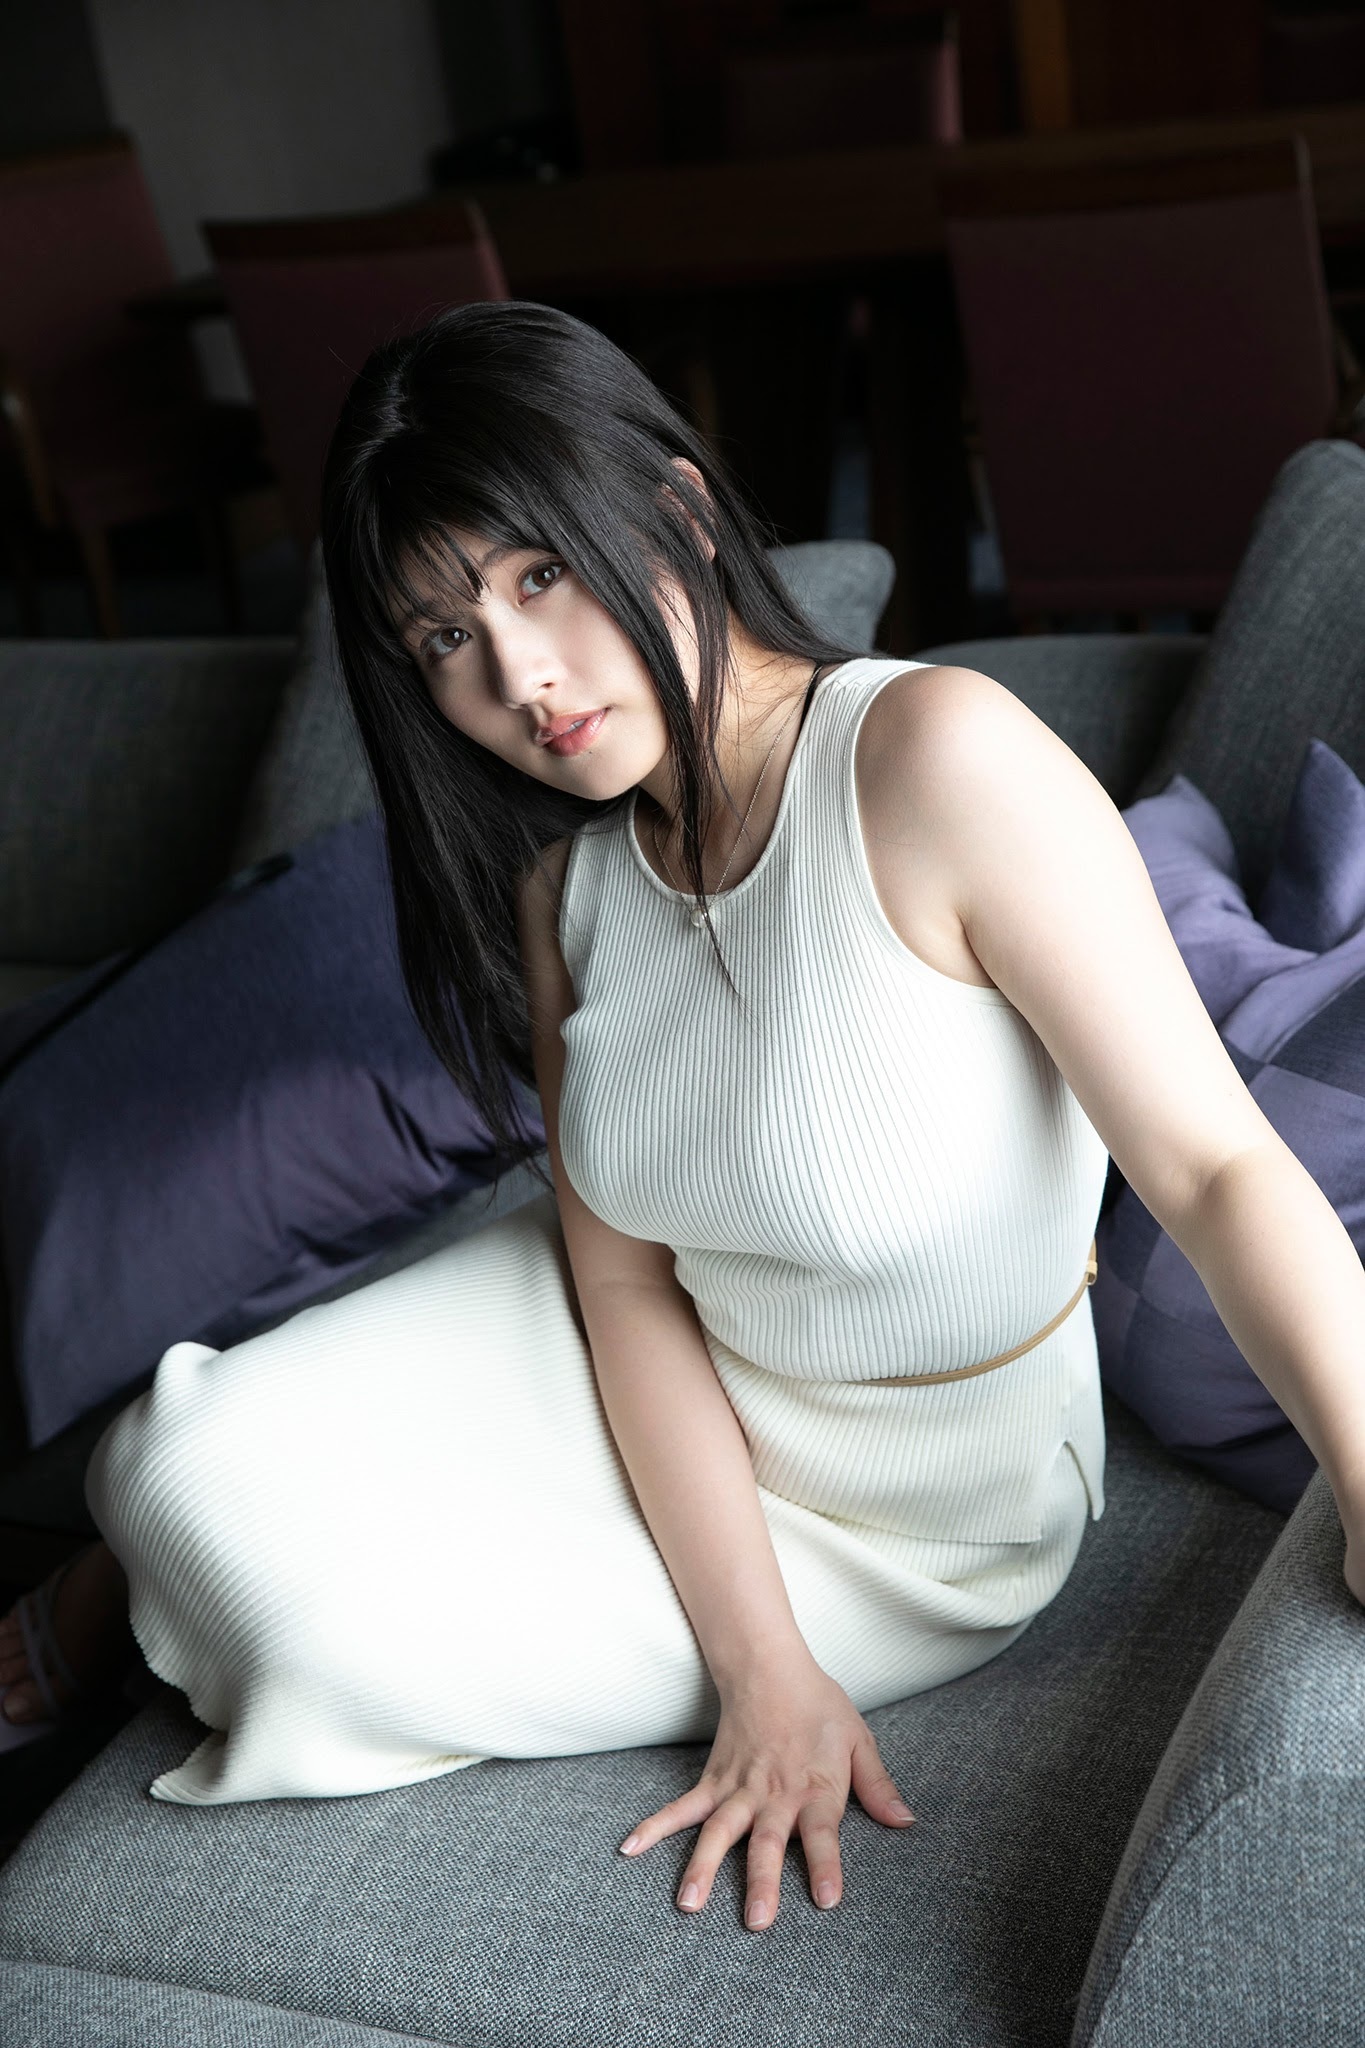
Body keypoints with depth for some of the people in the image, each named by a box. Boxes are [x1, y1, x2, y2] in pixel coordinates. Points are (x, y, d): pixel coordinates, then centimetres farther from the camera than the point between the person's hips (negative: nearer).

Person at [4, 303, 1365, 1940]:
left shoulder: (936, 756, -28)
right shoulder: (562, 882, -7)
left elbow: (1215, 1168, -29)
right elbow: (626, 1280, -9)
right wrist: (761, 1667, -16)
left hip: (911, 1527, -4)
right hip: (672, 1422, 5)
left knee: (331, 1633, -15)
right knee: (201, 1467, -14)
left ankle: (149, 1582, 22)